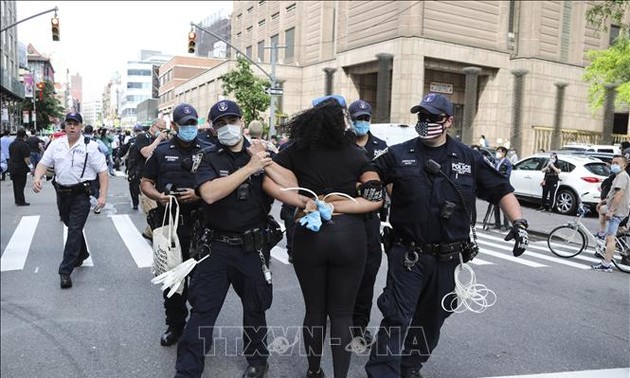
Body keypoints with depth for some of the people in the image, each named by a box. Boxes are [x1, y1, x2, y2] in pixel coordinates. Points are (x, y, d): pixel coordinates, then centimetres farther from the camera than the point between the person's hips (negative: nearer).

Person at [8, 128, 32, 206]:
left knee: (16, 184, 14)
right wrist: (30, 166, -11)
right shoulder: (24, 144, -17)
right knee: (20, 185, -3)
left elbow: (10, 155, 17)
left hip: (12, 167, 8)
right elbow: (26, 158, -20)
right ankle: (21, 201, 1)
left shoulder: (12, 144, 9)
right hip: (21, 168, -8)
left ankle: (17, 200, 21)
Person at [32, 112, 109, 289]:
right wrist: (37, 178, -15)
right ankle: (81, 254, 42)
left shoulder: (90, 146, -8)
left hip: (81, 194, -5)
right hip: (62, 193, 5)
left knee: (74, 230, -6)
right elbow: (44, 163, 7)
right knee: (72, 227, 20)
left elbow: (103, 171, -9)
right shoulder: (56, 144, 5)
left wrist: (102, 196, -15)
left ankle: (65, 271, 0)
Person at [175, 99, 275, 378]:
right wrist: (249, 168, -23)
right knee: (202, 310, 4)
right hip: (217, 246, -1)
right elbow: (210, 193, -23)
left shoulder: (261, 154, 2)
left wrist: (267, 161, -12)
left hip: (253, 247, 1)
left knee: (254, 308, 17)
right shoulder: (210, 158, -3)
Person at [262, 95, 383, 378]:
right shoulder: (356, 154, -1)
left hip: (308, 235, 2)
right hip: (349, 235, -1)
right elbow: (376, 198, -4)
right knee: (342, 313, 10)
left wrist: (305, 203, -9)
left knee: (314, 310, 17)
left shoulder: (296, 151, 1)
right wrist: (334, 206, -7)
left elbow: (269, 182, -5)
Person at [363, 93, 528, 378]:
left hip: (447, 258, 3)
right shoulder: (399, 154, 0)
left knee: (431, 319, 16)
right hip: (407, 255, -2)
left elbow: (500, 190, 6)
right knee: (397, 317, -5)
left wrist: (518, 222, -5)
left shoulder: (468, 158, 4)